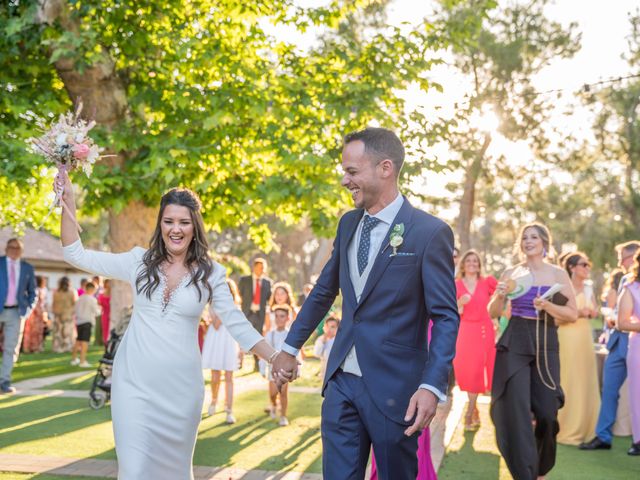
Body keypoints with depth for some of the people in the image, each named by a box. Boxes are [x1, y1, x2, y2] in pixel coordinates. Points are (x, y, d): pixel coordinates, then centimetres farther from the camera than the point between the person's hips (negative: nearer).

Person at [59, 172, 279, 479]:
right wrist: (68, 201, -3)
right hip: (134, 382, 0)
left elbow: (236, 324, 1)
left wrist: (275, 358, -7)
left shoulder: (210, 273, 1)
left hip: (181, 386, 0)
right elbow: (76, 255, 3)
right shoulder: (139, 262, 2)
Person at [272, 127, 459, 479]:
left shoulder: (430, 232, -12)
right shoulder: (348, 223, 8)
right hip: (342, 381, 5)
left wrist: (432, 386, -23)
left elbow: (446, 316, -13)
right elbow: (324, 291, 19)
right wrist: (290, 347, 20)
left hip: (394, 386, -5)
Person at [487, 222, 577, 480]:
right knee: (515, 410, -6)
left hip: (545, 345, 0)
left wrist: (548, 306, -14)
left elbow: (573, 314, 2)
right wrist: (499, 297, -11)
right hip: (514, 345, 0)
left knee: (547, 412, 1)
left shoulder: (558, 274, 3)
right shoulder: (510, 273, 6)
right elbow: (493, 313, 9)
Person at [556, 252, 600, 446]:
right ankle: (565, 430, 6)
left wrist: (592, 312, -5)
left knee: (585, 383, 7)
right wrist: (577, 313, -17)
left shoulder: (588, 288, 11)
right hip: (566, 338, -6)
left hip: (585, 339, 6)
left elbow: (594, 310, 17)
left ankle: (582, 428, 18)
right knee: (566, 384, -3)